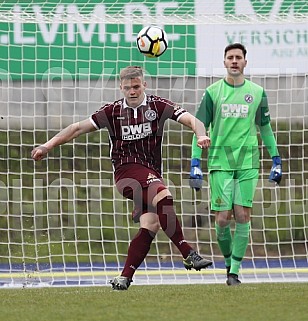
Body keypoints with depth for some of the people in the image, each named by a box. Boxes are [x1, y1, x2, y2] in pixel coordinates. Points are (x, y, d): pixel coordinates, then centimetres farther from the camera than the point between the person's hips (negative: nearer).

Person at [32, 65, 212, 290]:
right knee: (163, 197, -29)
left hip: (152, 173, 3)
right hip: (127, 169, -3)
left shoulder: (157, 106, 4)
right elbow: (79, 128, 10)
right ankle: (189, 254, -30)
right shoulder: (113, 111, 6)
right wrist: (48, 145, 4)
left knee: (150, 226, -10)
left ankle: (125, 277, -2)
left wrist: (201, 135, -27)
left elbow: (190, 119, -5)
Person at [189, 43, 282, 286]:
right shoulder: (213, 92, 2)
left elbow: (265, 128, 16)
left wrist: (276, 161, 14)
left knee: (242, 216, -7)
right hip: (220, 163, -1)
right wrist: (196, 164, -3)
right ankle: (228, 262, 18)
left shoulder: (257, 93, 7)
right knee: (222, 218, -5)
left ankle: (235, 270, 0)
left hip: (248, 163, 1)